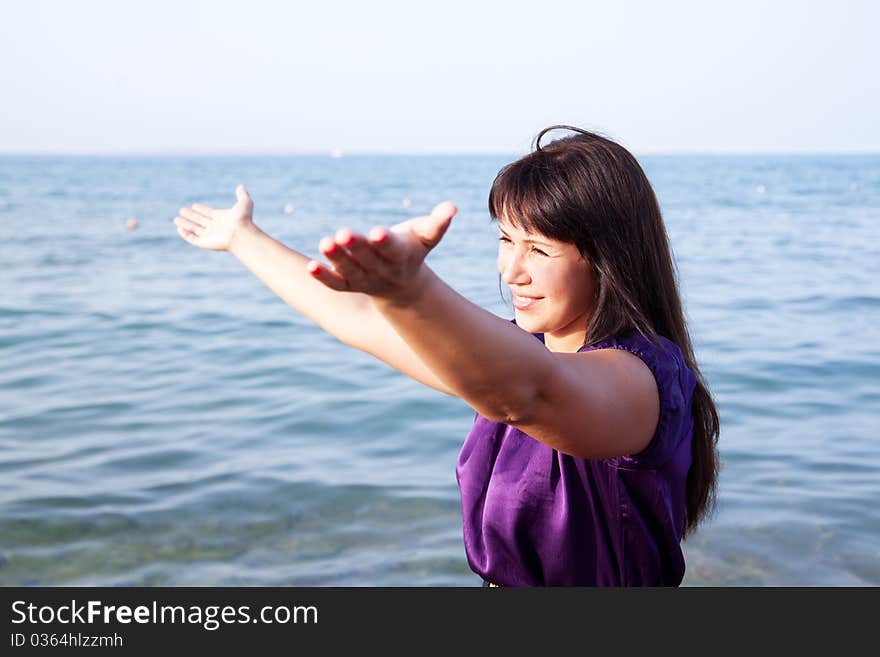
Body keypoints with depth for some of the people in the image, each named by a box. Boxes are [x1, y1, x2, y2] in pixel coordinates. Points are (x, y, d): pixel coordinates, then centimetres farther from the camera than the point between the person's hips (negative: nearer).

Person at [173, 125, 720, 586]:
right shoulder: (516, 351, 4)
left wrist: (409, 290, -57)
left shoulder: (641, 375, -20)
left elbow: (521, 390, -41)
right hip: (497, 582, 7)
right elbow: (360, 321, 11)